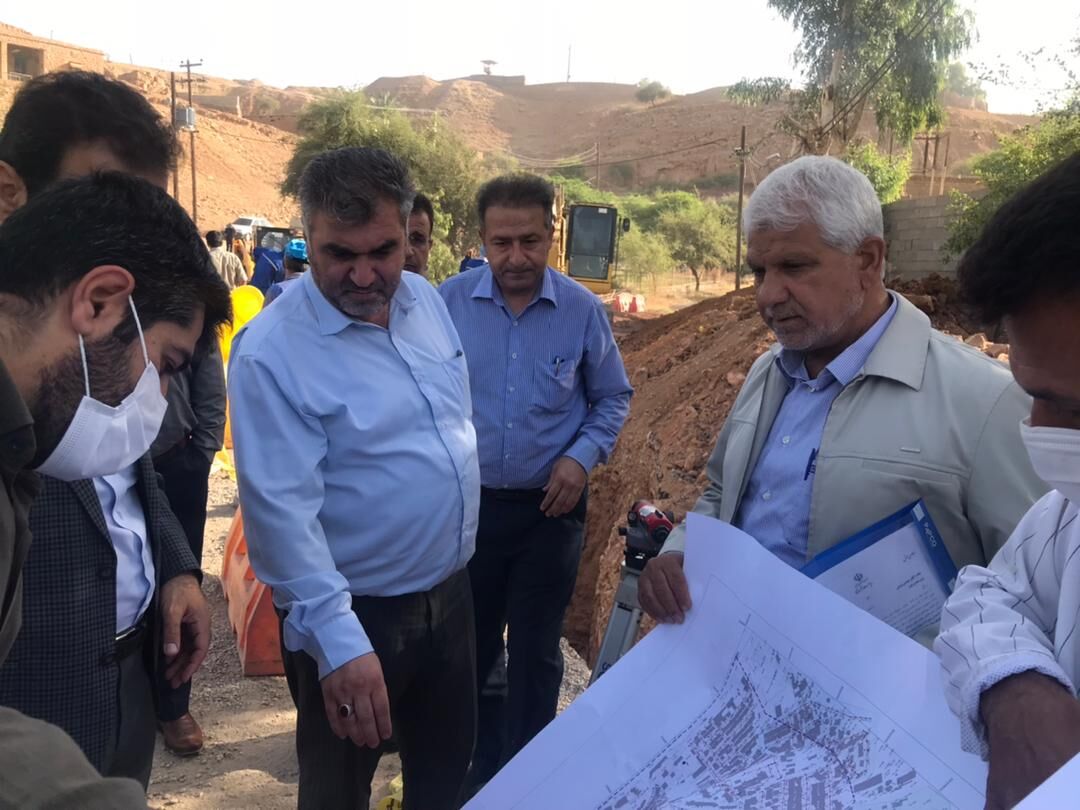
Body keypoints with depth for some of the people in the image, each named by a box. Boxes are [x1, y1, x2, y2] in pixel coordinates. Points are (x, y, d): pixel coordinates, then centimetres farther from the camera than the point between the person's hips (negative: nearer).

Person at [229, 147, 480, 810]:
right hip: (354, 615, -6)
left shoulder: (426, 299, -1)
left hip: (450, 591, 6)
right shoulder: (272, 353, -22)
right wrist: (338, 642, -31)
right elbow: (282, 508, -26)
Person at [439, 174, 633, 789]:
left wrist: (583, 457, -10)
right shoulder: (449, 302, -8)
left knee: (535, 653, 10)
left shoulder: (583, 309, -7)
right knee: (472, 646, 17)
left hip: (550, 508, -1)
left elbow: (614, 397, 5)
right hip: (468, 503, 1)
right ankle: (477, 776, 38)